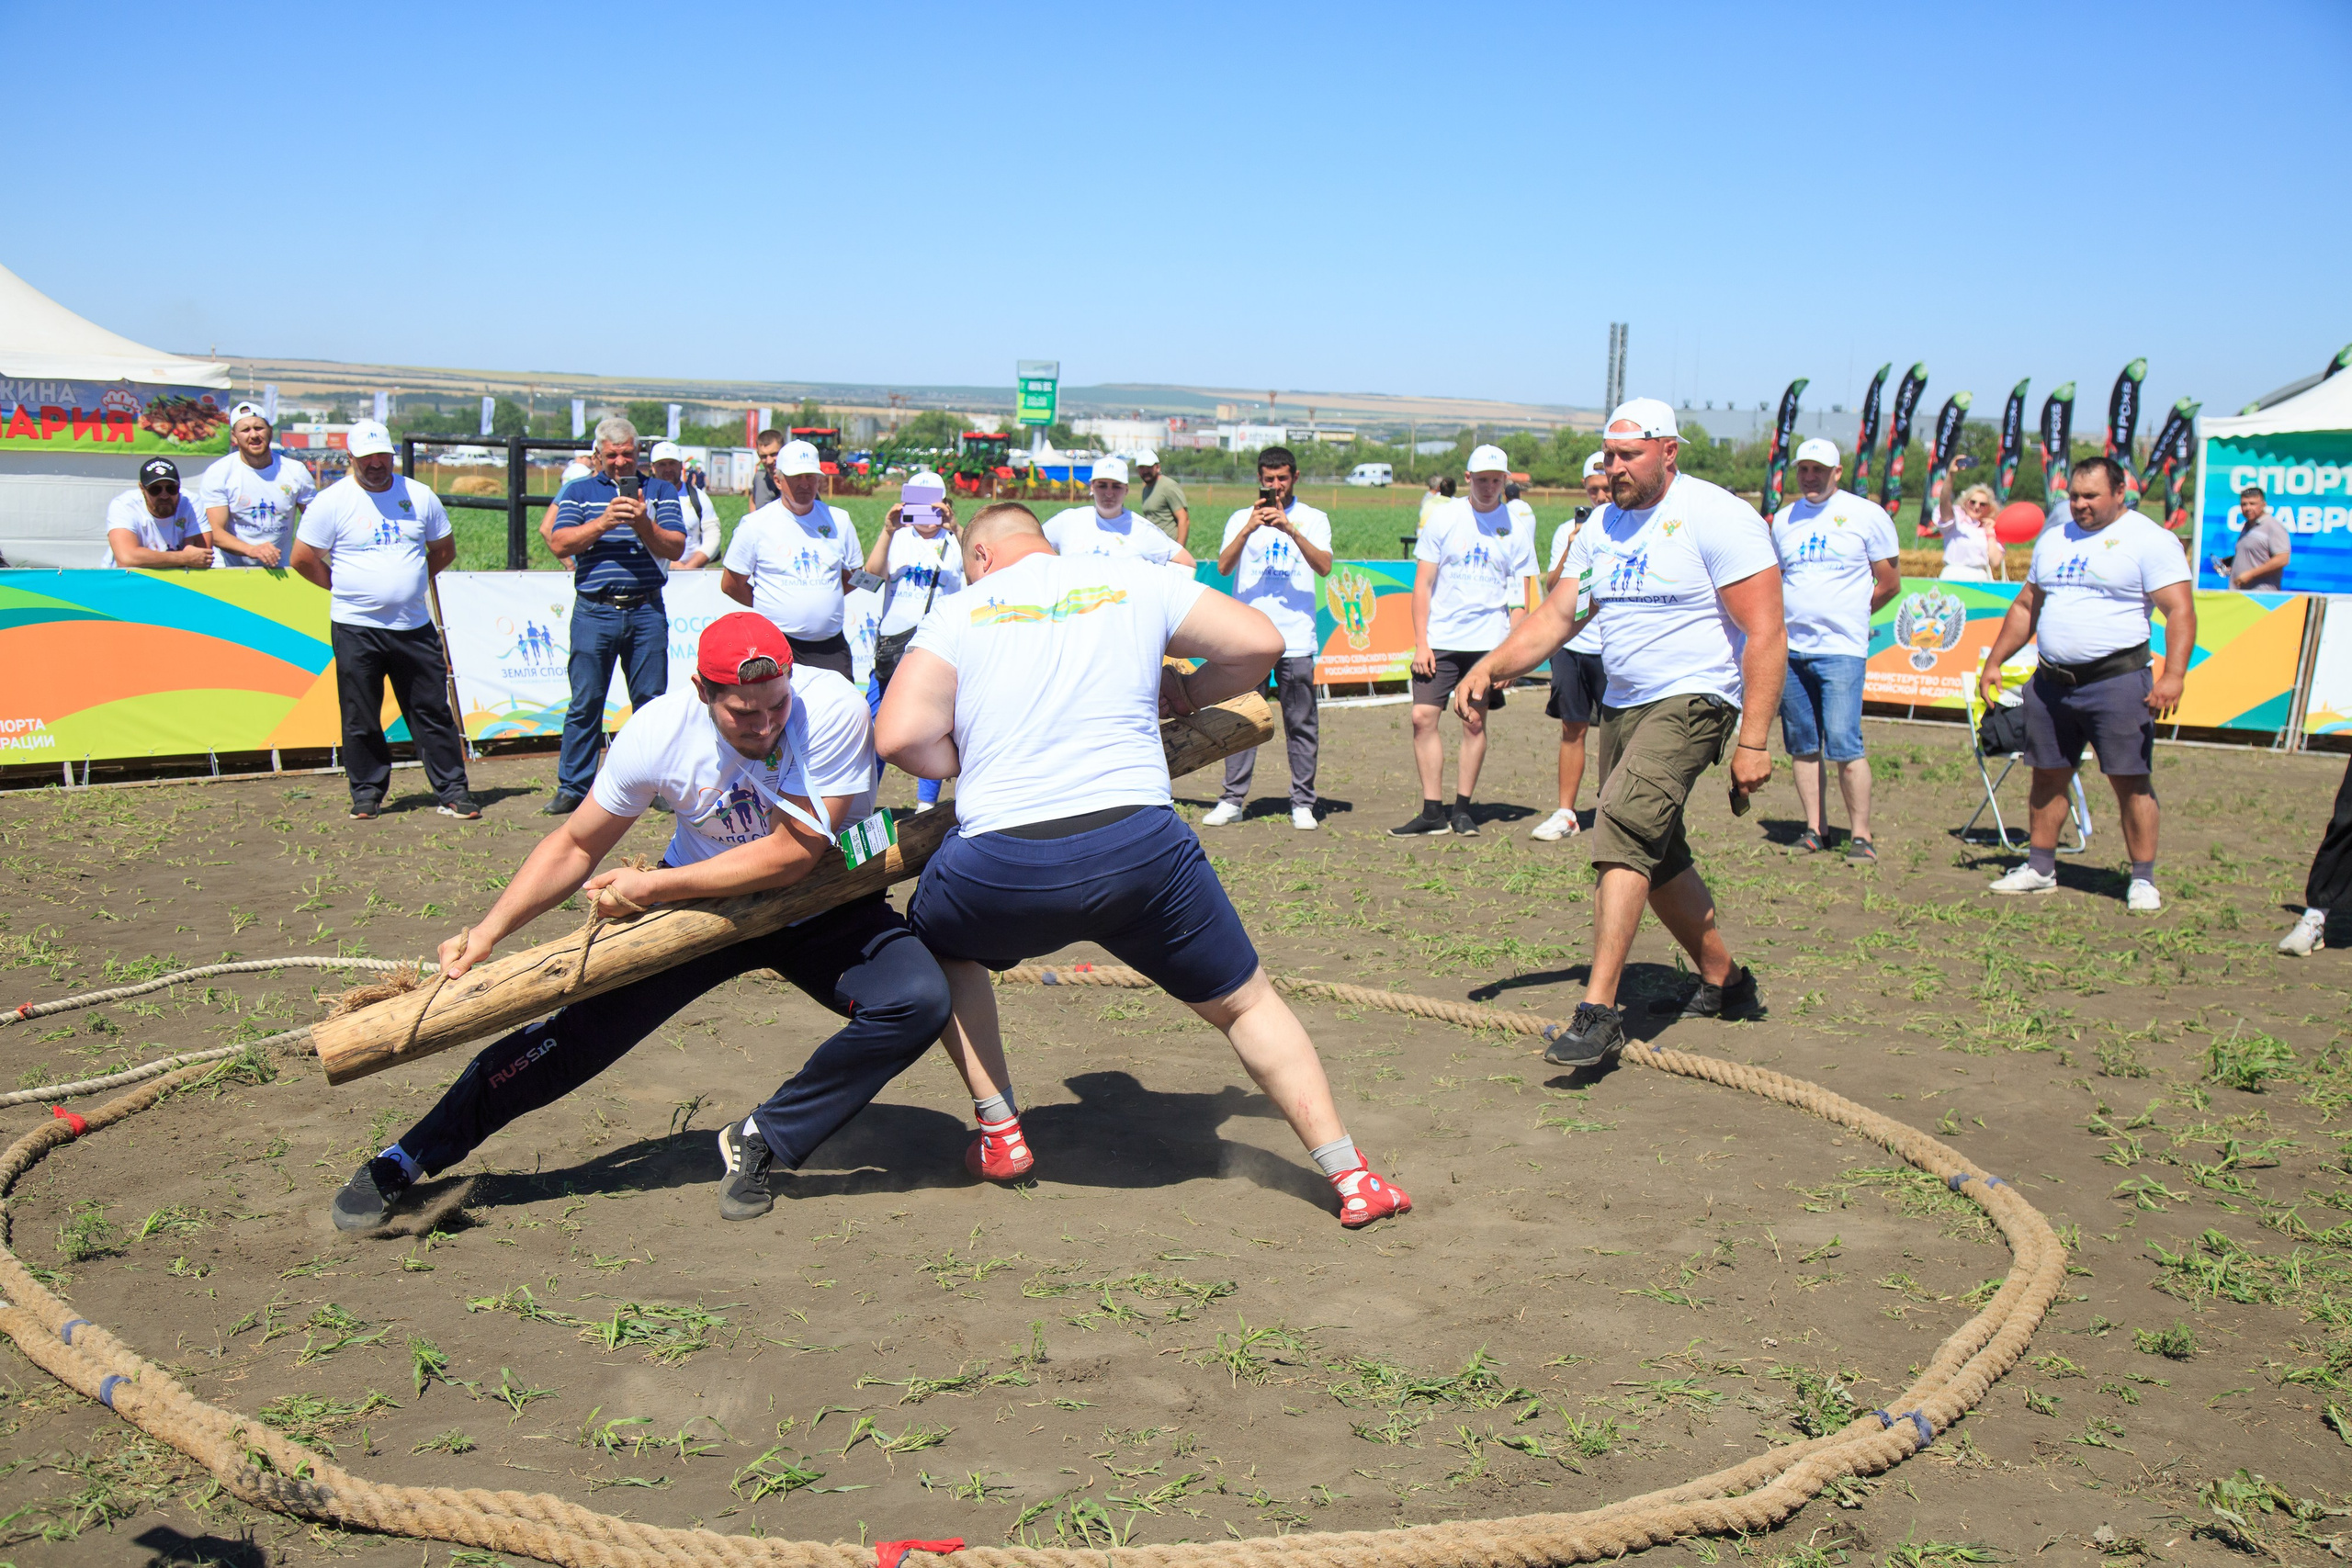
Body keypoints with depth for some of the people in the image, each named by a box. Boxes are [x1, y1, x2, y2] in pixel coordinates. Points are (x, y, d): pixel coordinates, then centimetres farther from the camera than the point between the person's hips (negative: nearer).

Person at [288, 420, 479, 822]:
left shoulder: (420, 497, 6)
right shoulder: (332, 501, -3)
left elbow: (445, 549, 19)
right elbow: (302, 559, 0)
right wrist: (343, 586, 6)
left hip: (415, 627, 2)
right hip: (355, 628, -2)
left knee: (434, 712, 3)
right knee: (361, 719, 4)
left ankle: (452, 791, 8)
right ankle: (366, 793, 16)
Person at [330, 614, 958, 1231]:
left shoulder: (830, 708, -29)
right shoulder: (659, 730, -21)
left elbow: (790, 855, -29)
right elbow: (576, 846, -7)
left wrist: (650, 887, -27)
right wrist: (487, 931, -17)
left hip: (821, 905, -1)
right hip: (700, 899, 1)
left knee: (919, 1001, -25)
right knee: (585, 1028, -9)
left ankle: (761, 1142, -8)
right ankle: (407, 1158, 9)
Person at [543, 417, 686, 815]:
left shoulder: (661, 491, 12)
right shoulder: (578, 492, 11)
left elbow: (676, 548, 0)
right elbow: (559, 543, -3)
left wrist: (643, 525, -17)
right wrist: (604, 522, -15)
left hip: (647, 612, 0)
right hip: (594, 612, 0)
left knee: (651, 703, 3)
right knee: (585, 704, 2)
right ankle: (572, 787, 10)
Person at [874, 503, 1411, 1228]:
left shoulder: (960, 611, 11)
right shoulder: (1133, 581, 15)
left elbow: (900, 737, -3)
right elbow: (1260, 642, 15)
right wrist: (1184, 693, 32)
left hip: (1003, 865, 0)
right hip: (1141, 847, 1)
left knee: (936, 946, 33)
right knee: (1248, 1004, 19)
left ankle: (1000, 1136, 30)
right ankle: (1351, 1178, 17)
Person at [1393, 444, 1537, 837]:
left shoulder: (1518, 524, 2)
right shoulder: (1445, 517, 3)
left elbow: (1520, 595, 4)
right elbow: (1423, 583, 4)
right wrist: (1420, 642, -3)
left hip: (1488, 641, -1)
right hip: (1439, 638, 1)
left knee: (1475, 722, 0)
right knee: (1422, 717, -6)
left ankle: (1462, 809, 12)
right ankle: (1432, 811, 1)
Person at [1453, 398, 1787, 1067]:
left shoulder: (1718, 518, -11)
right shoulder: (1602, 527, 11)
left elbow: (1765, 635, -14)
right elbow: (1556, 616, 12)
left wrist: (1753, 740, -20)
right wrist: (1489, 667, -5)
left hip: (1693, 702, -8)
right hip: (1623, 705, 8)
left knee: (1622, 824, -24)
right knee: (1655, 855, 15)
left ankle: (1598, 1012, -26)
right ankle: (1725, 985, 35)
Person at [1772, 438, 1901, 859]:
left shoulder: (1867, 515, 0)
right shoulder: (1784, 520, 13)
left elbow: (1890, 584, 5)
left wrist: (1846, 615, 9)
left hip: (1841, 650, -5)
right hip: (1790, 650, 5)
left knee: (1844, 745, -11)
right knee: (1802, 745, 6)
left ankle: (1861, 835, -4)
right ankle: (1814, 830, 14)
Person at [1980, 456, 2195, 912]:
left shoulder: (2150, 540, -5)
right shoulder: (2053, 541, 16)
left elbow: (2180, 611, -12)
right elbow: (2025, 608, 24)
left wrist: (2173, 675, -24)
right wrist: (1993, 662, 18)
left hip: (2117, 680, -6)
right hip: (2051, 681, 6)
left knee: (2131, 780, -4)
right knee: (2048, 776, 12)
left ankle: (2143, 880, 2)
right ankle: (2040, 868, 23)